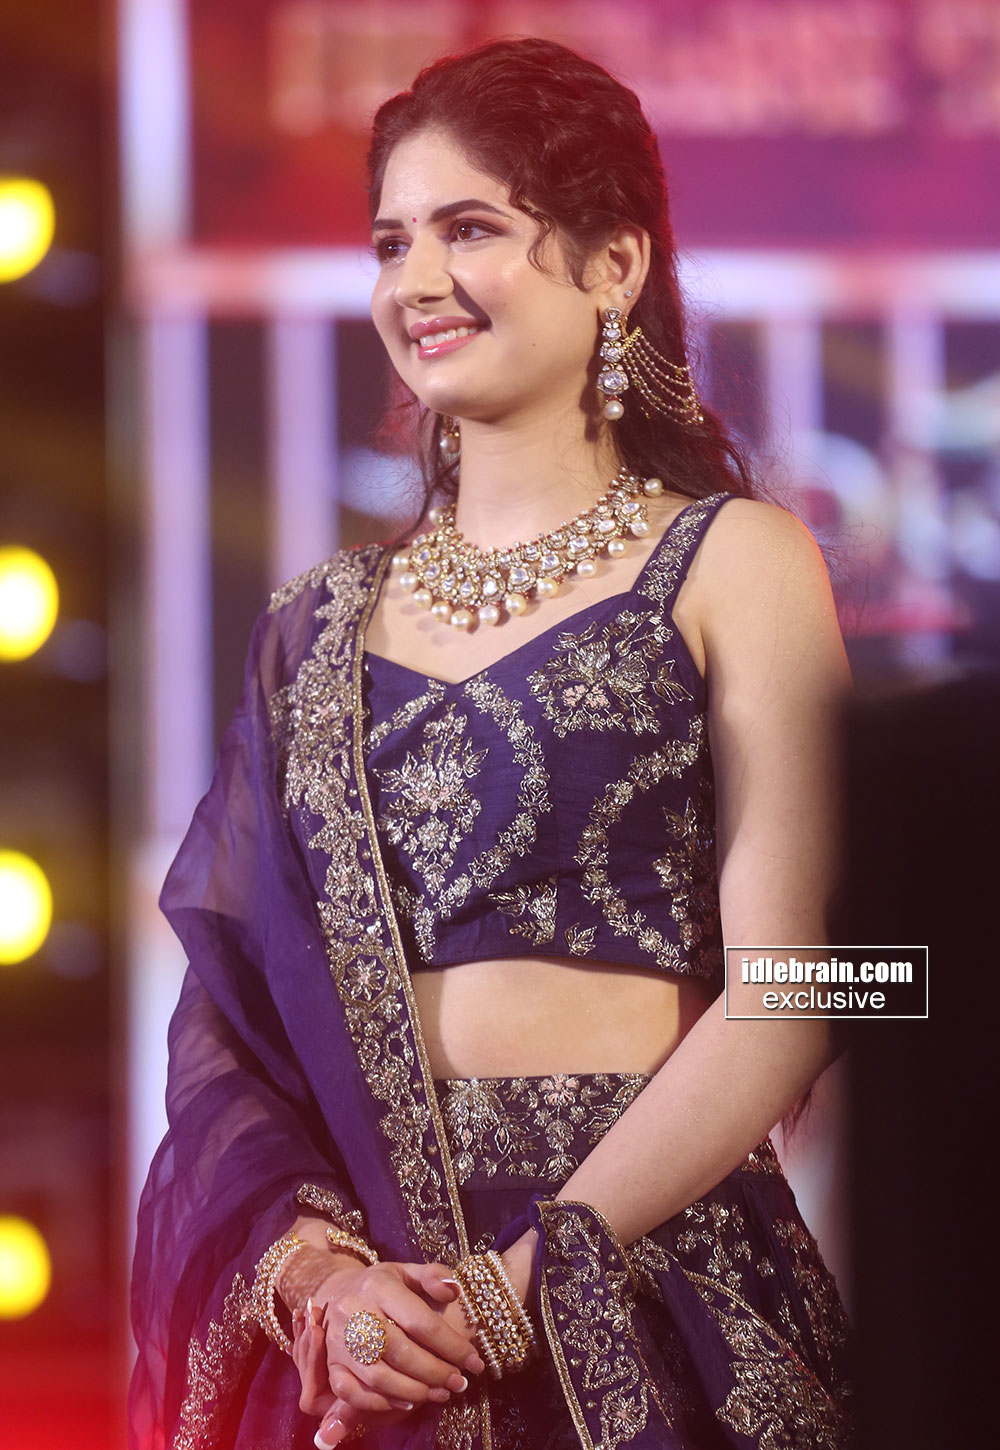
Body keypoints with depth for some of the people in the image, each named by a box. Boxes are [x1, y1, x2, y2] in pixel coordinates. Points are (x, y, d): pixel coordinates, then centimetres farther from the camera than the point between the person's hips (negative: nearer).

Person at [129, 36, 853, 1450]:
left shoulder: (733, 563, -1)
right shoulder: (325, 622, 11)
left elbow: (779, 1007, -9)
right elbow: (224, 1007, 5)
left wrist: (520, 1284, -15)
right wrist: (309, 1267, -12)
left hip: (641, 1289, -3)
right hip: (347, 1320, 3)